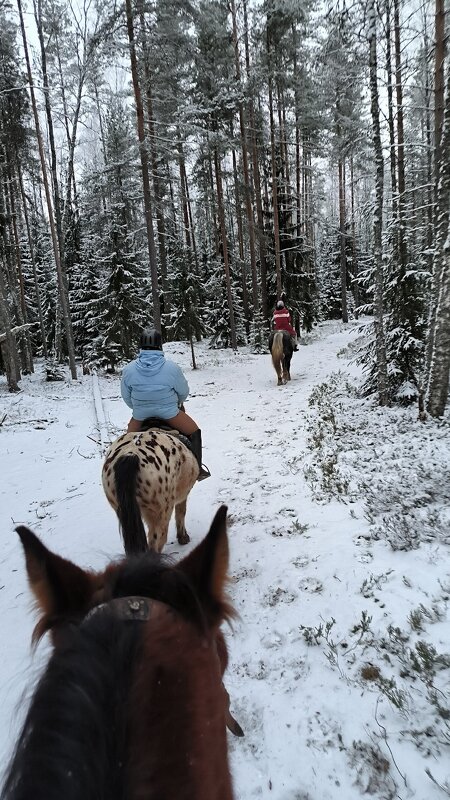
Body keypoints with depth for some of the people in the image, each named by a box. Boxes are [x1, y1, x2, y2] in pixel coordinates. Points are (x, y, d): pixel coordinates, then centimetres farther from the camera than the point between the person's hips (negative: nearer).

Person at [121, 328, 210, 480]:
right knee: (194, 432, 17)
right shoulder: (172, 367, -16)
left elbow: (126, 396, 1)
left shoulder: (128, 369, -10)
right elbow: (184, 391, -2)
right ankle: (197, 469, 21)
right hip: (169, 414, -2)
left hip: (140, 416, 2)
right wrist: (177, 403, 21)